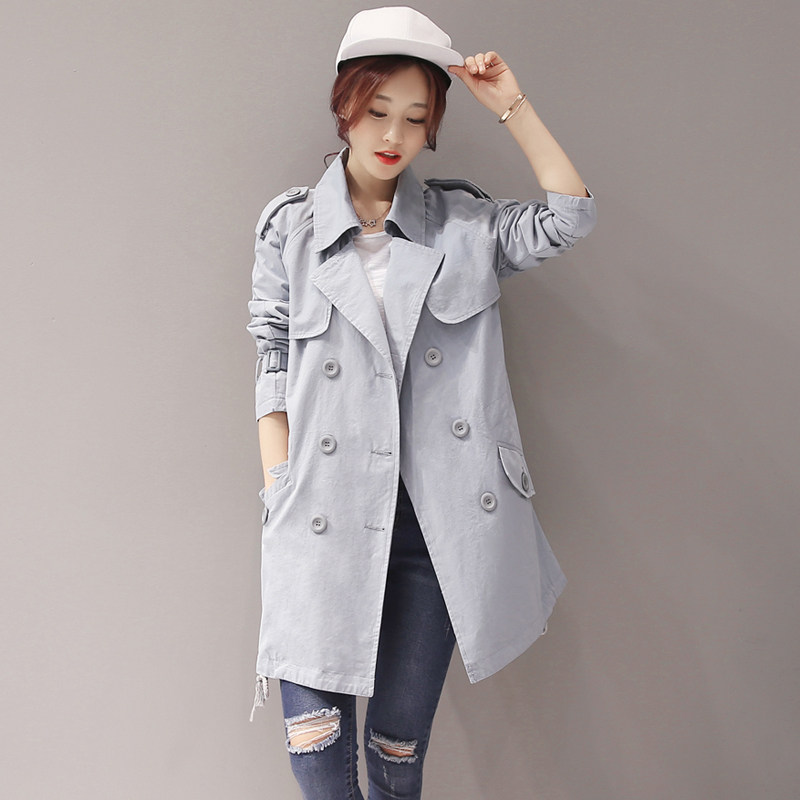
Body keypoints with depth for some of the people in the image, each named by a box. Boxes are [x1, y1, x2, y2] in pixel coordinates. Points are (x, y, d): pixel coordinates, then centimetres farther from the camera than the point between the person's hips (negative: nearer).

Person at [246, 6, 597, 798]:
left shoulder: (464, 222, 9)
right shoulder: (290, 225, 6)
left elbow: (569, 216, -3)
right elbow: (272, 364, 4)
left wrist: (512, 106, -2)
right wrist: (278, 489, -2)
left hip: (440, 514, 1)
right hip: (327, 511, 0)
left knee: (403, 734, 11)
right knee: (313, 723, -4)